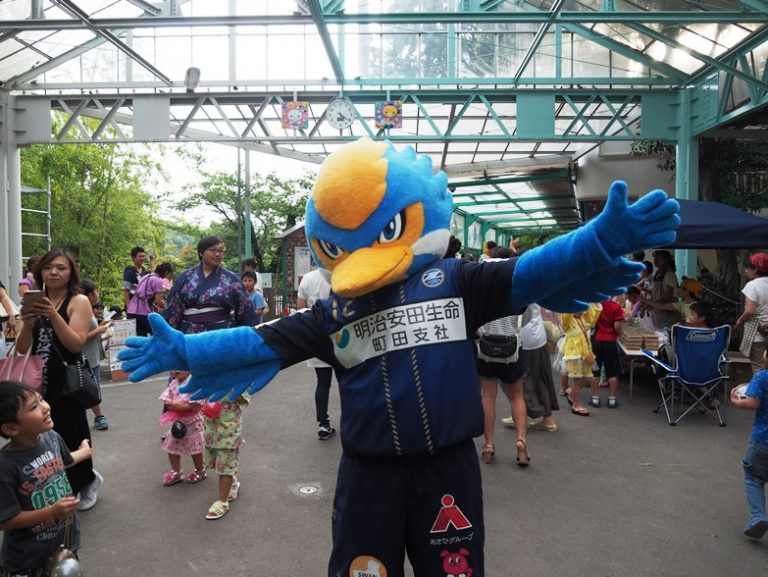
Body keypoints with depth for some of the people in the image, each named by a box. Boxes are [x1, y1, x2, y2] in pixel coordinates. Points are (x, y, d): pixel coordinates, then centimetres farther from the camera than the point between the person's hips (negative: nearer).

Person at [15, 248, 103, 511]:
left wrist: (53, 315, -24)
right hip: (38, 381, 5)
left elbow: (76, 344, -15)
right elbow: (22, 349, 5)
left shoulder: (79, 301, -4)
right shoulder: (35, 302, 9)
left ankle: (86, 481, 28)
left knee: (67, 437, 2)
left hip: (67, 383, -5)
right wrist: (27, 324, -15)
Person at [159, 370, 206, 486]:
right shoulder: (173, 383, 0)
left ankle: (200, 471, 30)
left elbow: (196, 405, -26)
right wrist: (170, 404, -17)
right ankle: (176, 472, 31)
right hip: (176, 421, 7)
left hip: (192, 422, -7)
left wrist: (180, 406, -26)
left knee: (194, 448, 9)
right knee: (171, 446, 13)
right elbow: (166, 399, 3)